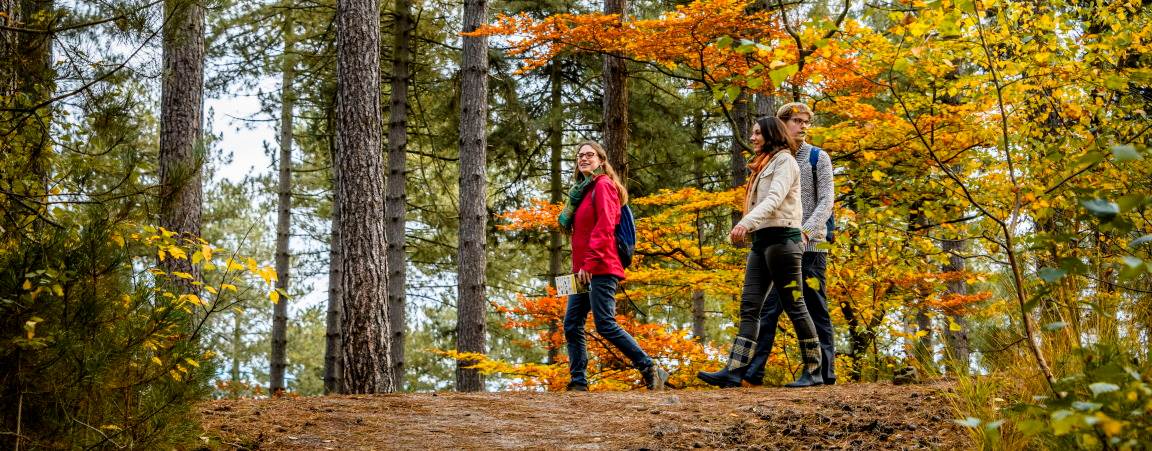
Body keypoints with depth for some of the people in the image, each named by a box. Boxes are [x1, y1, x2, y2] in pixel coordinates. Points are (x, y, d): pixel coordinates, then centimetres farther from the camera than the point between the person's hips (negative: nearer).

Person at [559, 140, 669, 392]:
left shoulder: (603, 185, -6)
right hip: (584, 270, 9)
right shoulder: (583, 190, 22)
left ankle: (650, 369, -6)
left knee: (605, 325, -13)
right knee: (572, 325, 4)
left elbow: (604, 227, -16)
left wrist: (589, 263, -21)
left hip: (600, 269, -9)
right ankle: (578, 382, 6)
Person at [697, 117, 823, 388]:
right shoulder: (764, 165, 26)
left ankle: (813, 371, 0)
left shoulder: (784, 160, -3)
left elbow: (775, 198, -19)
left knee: (794, 305, -6)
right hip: (762, 240, 9)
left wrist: (747, 222, -32)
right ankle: (734, 371, -9)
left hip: (781, 238, -9)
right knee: (749, 307, -2)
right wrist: (747, 229, 5)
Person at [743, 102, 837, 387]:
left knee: (816, 309, 0)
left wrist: (805, 231, -21)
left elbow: (826, 201, -7)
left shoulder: (818, 158, 3)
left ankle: (825, 371, 4)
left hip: (811, 246, -3)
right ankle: (753, 370, -5)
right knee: (768, 307, -2)